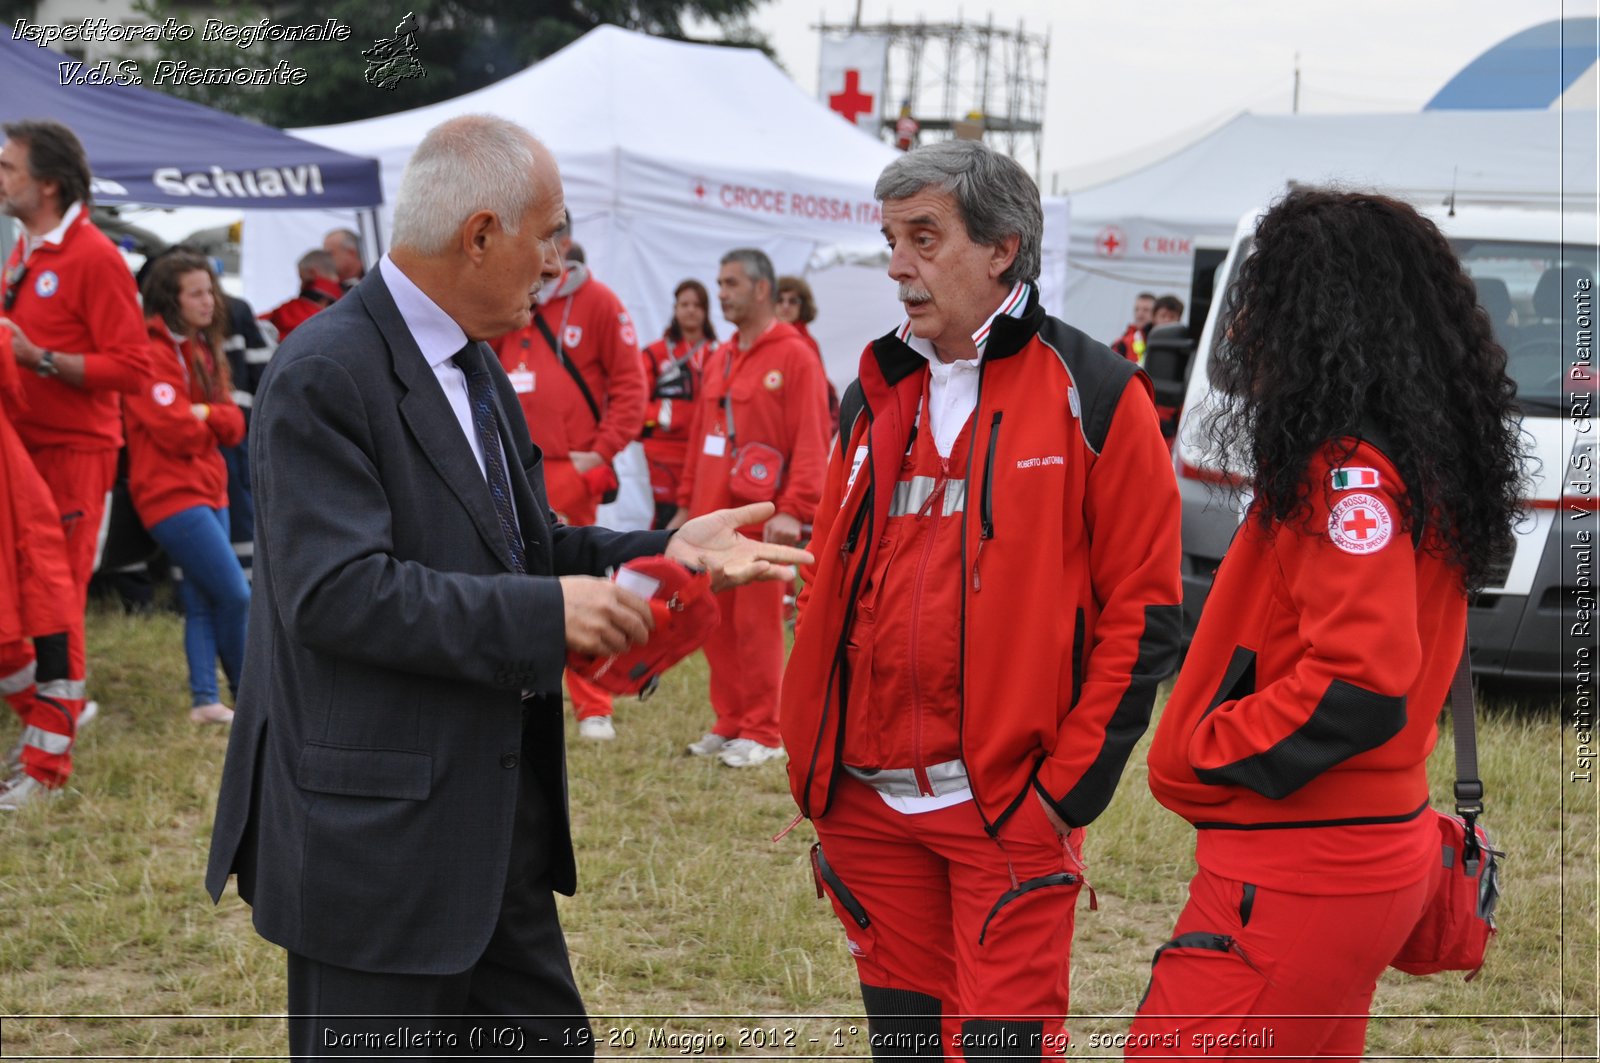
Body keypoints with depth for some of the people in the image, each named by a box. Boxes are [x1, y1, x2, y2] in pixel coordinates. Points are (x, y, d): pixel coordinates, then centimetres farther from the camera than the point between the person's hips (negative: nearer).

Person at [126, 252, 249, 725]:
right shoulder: (152, 355, -13)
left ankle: (205, 700, 8)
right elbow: (177, 432, -18)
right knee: (235, 594, -8)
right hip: (173, 495, -9)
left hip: (209, 490, 9)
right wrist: (211, 424, 1)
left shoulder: (203, 353, 16)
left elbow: (234, 426, 8)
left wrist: (203, 414, -12)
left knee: (202, 600, 7)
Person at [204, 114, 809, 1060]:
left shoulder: (475, 368, 14)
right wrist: (542, 614, -24)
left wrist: (668, 552, 5)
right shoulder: (325, 377, -18)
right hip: (376, 835, -10)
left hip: (497, 824, 10)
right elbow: (336, 590, -26)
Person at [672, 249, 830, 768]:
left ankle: (761, 734, 4)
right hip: (711, 518, 7)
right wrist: (687, 503, 18)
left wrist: (794, 510, -19)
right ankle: (729, 725, 17)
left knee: (757, 625, -3)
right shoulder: (717, 360, 17)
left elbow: (811, 442, -12)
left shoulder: (795, 357, -6)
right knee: (716, 625, 8)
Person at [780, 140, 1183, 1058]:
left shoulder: (1091, 395, -5)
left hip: (1008, 806, -5)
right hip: (869, 801, 5)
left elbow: (1143, 610, -7)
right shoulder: (876, 395, 12)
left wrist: (1070, 789, -12)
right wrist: (815, 775, 11)